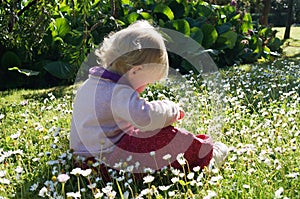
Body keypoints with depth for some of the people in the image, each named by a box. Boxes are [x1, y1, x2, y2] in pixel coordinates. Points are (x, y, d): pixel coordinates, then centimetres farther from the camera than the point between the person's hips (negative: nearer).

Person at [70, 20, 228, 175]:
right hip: (110, 158, -11)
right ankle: (206, 154, 8)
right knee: (166, 136, -14)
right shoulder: (120, 92, -27)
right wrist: (171, 109, -25)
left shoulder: (90, 84, 8)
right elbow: (144, 116, -42)